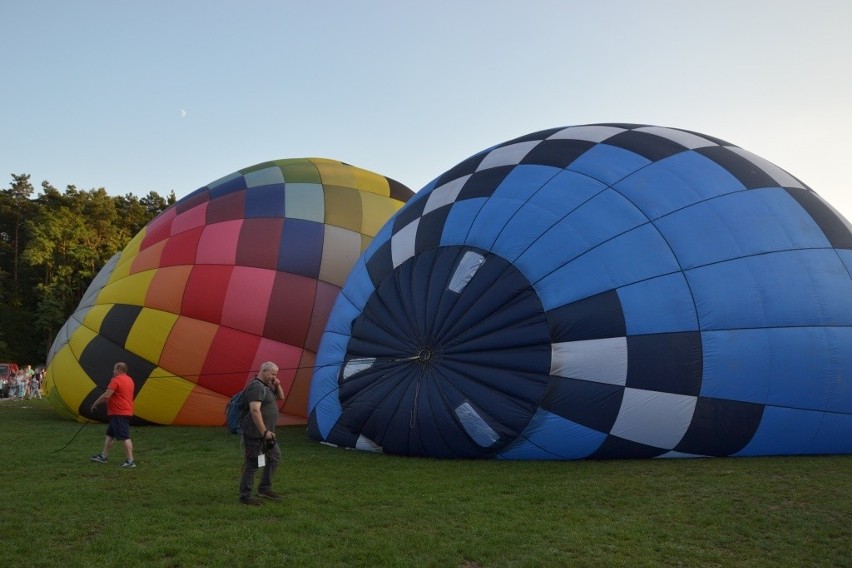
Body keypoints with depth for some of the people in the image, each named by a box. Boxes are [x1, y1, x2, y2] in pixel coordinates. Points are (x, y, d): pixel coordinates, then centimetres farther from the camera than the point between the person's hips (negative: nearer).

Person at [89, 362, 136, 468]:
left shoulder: (116, 380, -15)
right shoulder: (129, 380, 15)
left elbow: (106, 395, -20)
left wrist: (95, 404, -7)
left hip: (119, 413, -10)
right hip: (127, 411, 10)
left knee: (125, 437, -9)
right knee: (109, 435, 19)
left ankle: (130, 461, -9)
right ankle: (103, 456, 26)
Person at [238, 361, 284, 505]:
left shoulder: (266, 386, 14)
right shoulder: (256, 387, -18)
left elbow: (281, 397, 24)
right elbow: (255, 410, -28)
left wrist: (277, 386, 4)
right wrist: (264, 431, -27)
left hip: (265, 433, 11)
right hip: (255, 434, -11)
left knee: (275, 456, 19)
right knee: (252, 464, -3)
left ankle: (264, 488, 27)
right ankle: (245, 496, 8)